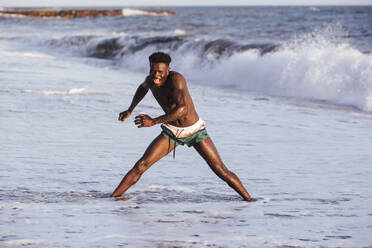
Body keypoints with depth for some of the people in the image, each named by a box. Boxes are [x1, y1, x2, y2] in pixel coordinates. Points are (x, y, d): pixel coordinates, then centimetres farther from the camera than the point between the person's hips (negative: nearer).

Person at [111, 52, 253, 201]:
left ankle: (249, 200, 7)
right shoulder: (151, 80, -8)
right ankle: (112, 198, -6)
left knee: (221, 171, -7)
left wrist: (154, 121, -43)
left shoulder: (176, 79, -29)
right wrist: (130, 110, 17)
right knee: (141, 166, -10)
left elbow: (183, 109, -43)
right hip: (171, 132, 4)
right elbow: (143, 87, 21)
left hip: (196, 131, -4)